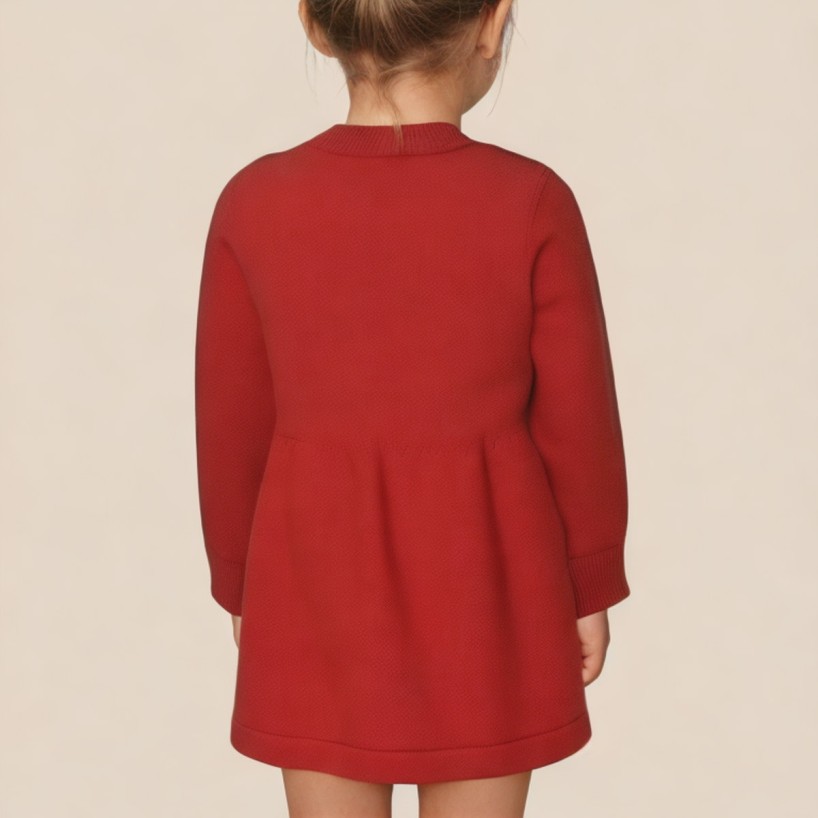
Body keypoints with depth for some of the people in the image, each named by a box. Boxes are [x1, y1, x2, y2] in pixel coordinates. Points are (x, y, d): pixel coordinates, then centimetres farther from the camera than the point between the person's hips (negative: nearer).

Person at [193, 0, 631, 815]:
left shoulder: (254, 203, -12)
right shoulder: (532, 204, -16)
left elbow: (231, 425, -3)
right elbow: (577, 424, -8)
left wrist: (241, 585, 12)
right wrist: (591, 585, 7)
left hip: (321, 581, 1)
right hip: (480, 581, -1)